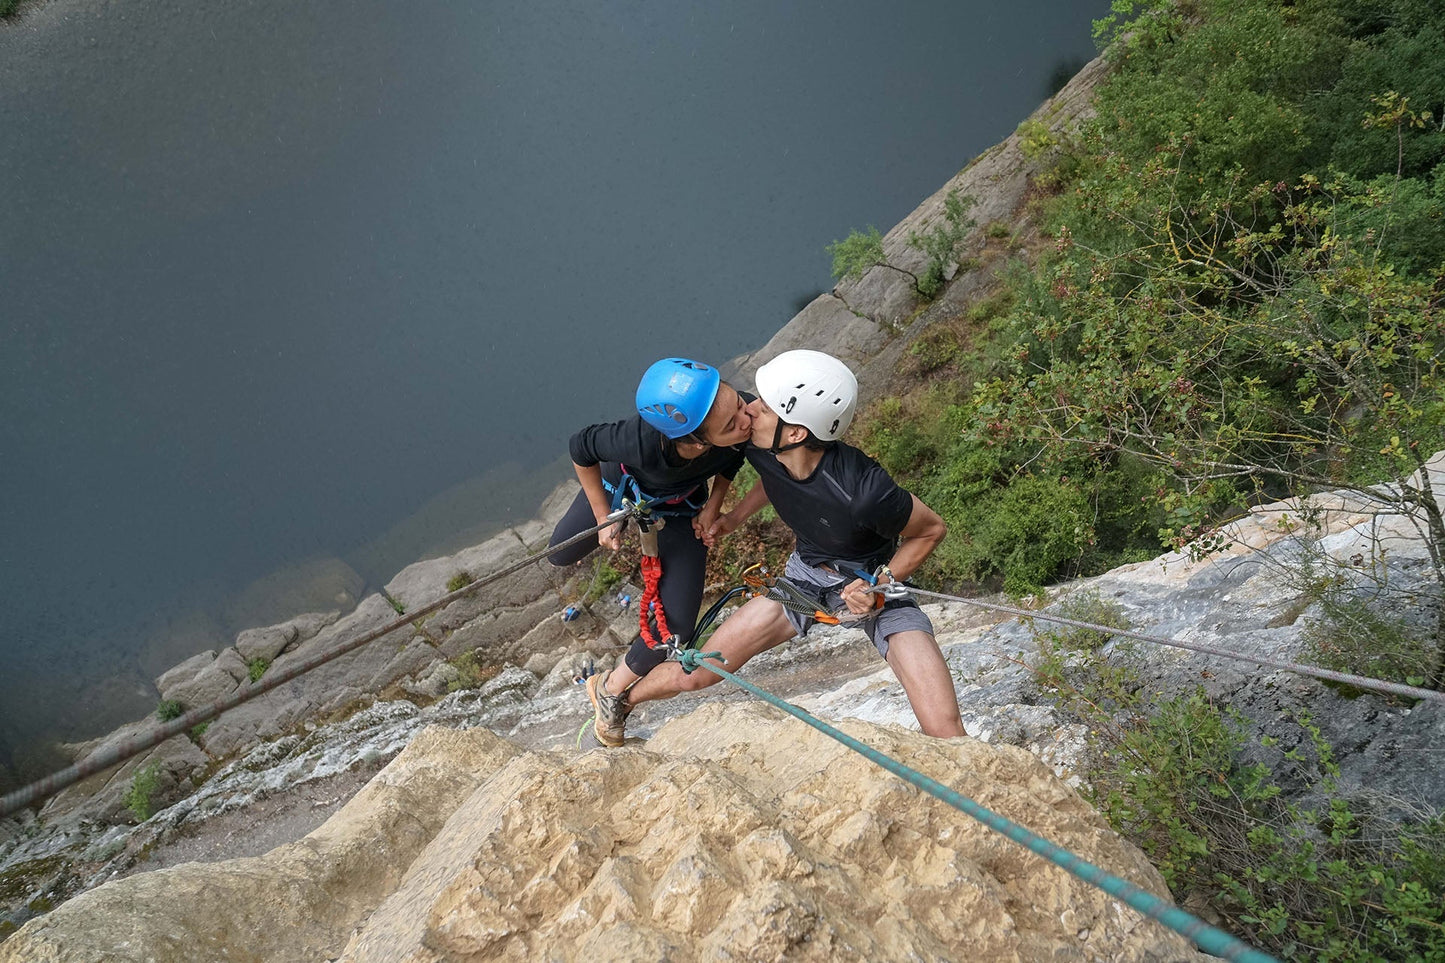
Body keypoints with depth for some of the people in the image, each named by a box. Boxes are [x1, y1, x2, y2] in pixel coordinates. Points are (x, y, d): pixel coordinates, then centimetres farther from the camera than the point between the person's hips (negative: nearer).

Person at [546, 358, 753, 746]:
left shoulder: (743, 414, -40)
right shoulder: (641, 441, -49)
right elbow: (581, 448, -24)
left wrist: (713, 506, -14)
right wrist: (604, 520, -17)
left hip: (680, 509, 2)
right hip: (620, 486, -1)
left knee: (674, 629, -4)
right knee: (561, 555, 25)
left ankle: (609, 690, 24)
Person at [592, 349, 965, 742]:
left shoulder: (864, 492, -38)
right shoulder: (761, 449, -20)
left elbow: (932, 529, -18)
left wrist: (879, 585, -26)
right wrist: (735, 516, 3)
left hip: (874, 584, -4)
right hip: (806, 576, 4)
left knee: (945, 735, -20)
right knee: (693, 674, 5)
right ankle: (618, 704, 36)